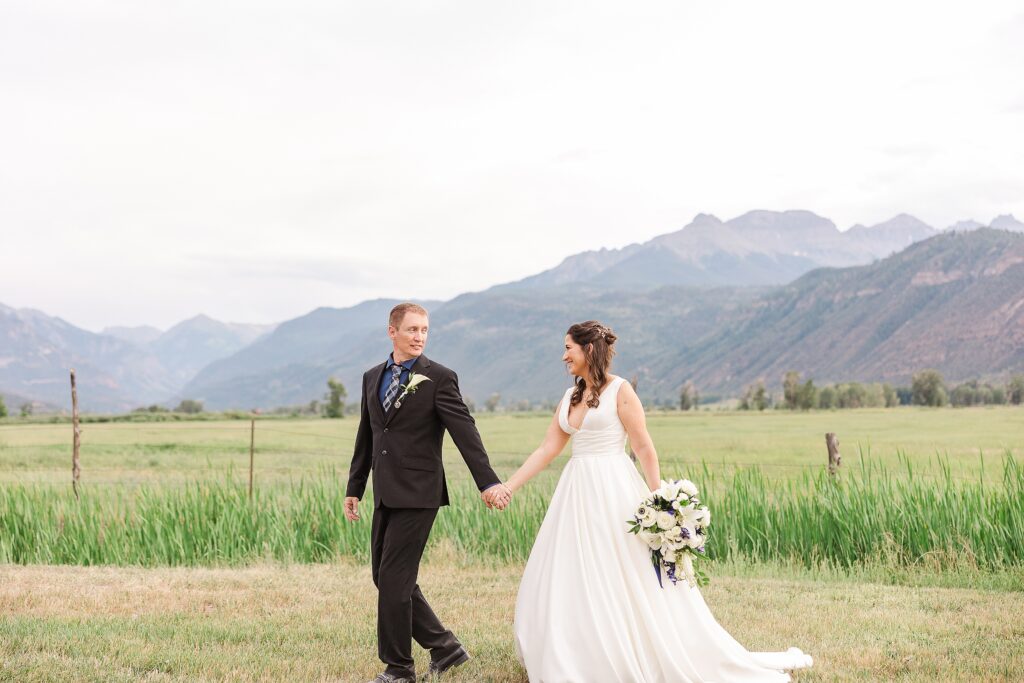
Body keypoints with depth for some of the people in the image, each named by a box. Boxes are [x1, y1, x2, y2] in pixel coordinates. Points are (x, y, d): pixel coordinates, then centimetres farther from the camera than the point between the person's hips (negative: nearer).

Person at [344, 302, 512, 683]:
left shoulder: (439, 378, -6)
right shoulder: (372, 377, 13)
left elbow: (465, 432, -13)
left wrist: (488, 482, -21)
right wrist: (354, 489, 19)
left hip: (417, 494, -7)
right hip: (385, 495, 7)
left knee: (394, 579, -5)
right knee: (385, 576, 10)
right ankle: (443, 646, 21)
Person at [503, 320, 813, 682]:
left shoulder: (620, 391, -8)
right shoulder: (570, 397, 12)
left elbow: (644, 449, -10)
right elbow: (547, 449, 12)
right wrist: (507, 486, 7)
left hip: (614, 493, -7)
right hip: (577, 494, 7)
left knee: (634, 582, -4)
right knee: (564, 581, 6)